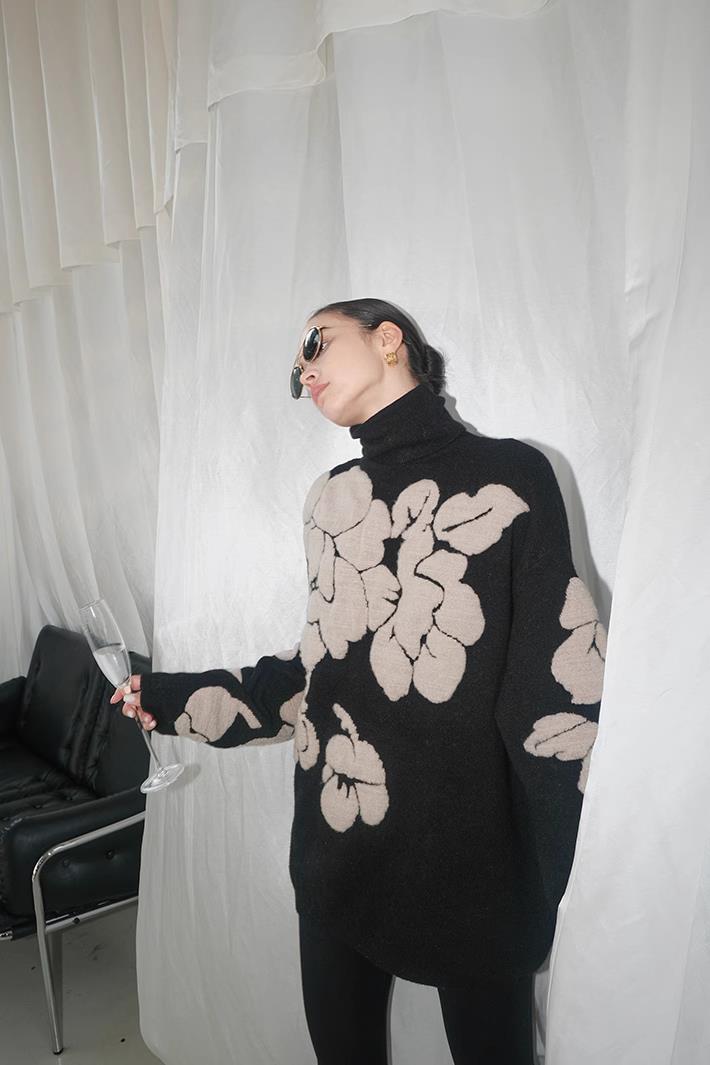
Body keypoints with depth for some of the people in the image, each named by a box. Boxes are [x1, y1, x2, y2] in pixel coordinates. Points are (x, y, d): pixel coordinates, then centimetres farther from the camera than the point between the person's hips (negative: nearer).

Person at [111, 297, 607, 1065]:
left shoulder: (508, 477, -8)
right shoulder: (331, 500, 7)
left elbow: (561, 682, -10)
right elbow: (320, 666, 10)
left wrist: (549, 885, -10)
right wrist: (173, 700, 8)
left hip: (473, 858, -4)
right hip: (340, 855, 5)